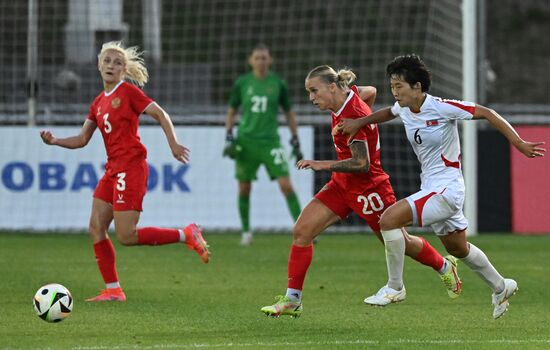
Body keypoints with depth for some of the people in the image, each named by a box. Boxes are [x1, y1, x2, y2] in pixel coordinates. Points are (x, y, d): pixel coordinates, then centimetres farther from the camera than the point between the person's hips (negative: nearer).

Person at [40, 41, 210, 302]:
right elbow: (82, 139, 16)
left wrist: (173, 144, -17)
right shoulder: (98, 102, 16)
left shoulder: (128, 92, -5)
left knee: (126, 236, -12)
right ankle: (113, 290, 8)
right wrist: (55, 141, 0)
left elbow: (160, 114, -7)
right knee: (96, 227, 3)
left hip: (131, 166, -8)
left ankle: (187, 236, -1)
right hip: (113, 169, 8)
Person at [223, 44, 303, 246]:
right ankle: (246, 231, 19)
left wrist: (295, 143, 7)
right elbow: (231, 112, 13)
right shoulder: (242, 83, 3)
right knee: (244, 188, 3)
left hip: (270, 142, -1)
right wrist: (229, 139, 4)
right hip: (246, 141, 1)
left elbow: (289, 113, 11)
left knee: (286, 185, -12)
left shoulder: (278, 84, 2)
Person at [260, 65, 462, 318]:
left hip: (369, 189, -9)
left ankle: (445, 267, 42)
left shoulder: (352, 117, -29)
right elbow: (371, 91, 18)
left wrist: (322, 165, -37)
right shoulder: (350, 94, -4)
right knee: (302, 230, -6)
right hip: (342, 185, 9)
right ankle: (292, 300, -3)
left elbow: (361, 164, -32)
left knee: (398, 242, 14)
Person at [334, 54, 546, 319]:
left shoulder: (441, 108, -20)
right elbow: (389, 112, 27)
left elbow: (486, 113, -14)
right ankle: (501, 288, 44)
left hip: (447, 188, -9)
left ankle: (394, 287, -8)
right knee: (458, 249, 23)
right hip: (431, 188, 9)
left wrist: (519, 144, -16)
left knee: (389, 219, -22)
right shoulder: (404, 109, 1)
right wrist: (359, 122, 13)